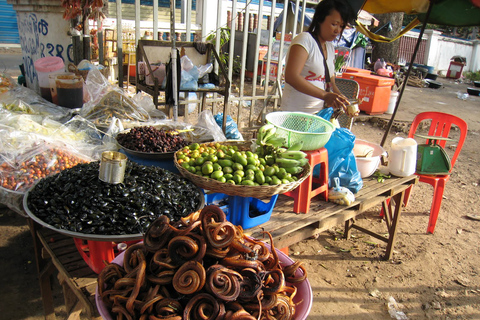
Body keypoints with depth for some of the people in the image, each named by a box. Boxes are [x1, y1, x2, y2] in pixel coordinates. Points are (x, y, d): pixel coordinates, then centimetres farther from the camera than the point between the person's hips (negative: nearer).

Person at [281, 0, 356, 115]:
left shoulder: (330, 48, 15)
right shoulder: (305, 39, -9)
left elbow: (331, 83, 18)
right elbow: (291, 76, -23)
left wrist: (345, 102, -2)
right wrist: (325, 95, -29)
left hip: (319, 114, 8)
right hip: (295, 115, -7)